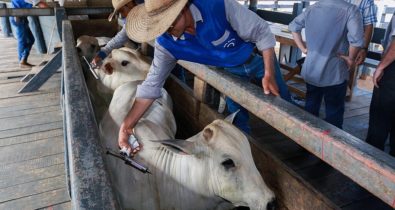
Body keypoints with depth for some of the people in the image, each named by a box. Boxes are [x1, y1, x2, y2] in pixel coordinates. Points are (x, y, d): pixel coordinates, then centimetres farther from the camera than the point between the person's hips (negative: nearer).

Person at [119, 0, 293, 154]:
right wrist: (127, 124, -22)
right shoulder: (165, 44, -25)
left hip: (260, 57, -1)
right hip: (232, 70, 2)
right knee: (238, 119, 7)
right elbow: (152, 84, -18)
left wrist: (269, 73, -30)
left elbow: (262, 32, -25)